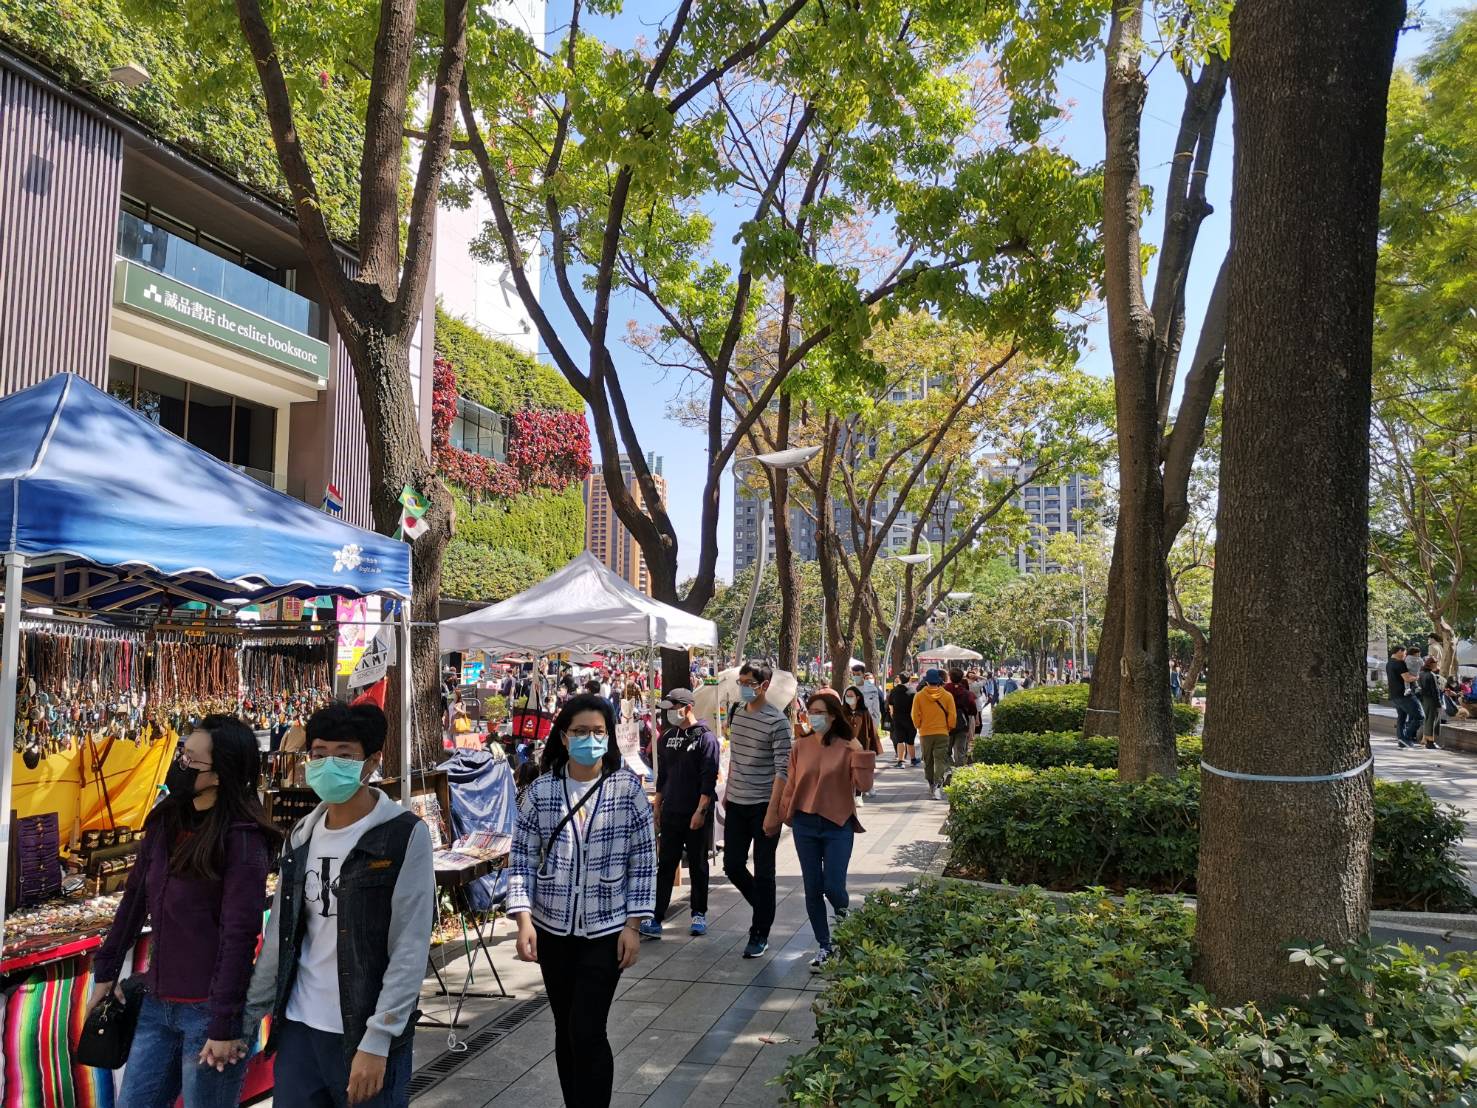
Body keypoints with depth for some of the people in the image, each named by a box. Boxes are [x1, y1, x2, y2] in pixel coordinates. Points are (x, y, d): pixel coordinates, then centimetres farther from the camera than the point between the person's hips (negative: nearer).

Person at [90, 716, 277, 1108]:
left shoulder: (242, 839, -18)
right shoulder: (165, 821, 4)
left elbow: (239, 935, -19)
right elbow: (135, 897, 14)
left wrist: (225, 1024, -18)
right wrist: (106, 969, 14)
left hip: (208, 1009, -7)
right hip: (157, 1004, 7)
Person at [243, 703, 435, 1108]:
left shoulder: (406, 835, -11)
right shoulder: (302, 835, 7)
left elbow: (410, 949, -14)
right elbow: (279, 936, 13)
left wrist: (377, 1040, -17)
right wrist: (248, 1013, 11)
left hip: (366, 1034, -5)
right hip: (297, 1028, 5)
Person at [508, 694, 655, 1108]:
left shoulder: (628, 787, -8)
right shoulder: (541, 790, -4)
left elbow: (643, 861, -4)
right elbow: (522, 860, -1)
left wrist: (633, 925, -6)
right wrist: (524, 919, -11)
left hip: (606, 929, -2)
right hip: (552, 929, 2)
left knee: (588, 1031, -6)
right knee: (565, 1030, 14)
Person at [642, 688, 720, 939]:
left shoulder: (705, 738, -10)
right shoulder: (669, 736, 10)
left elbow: (709, 779, -14)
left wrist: (700, 811, -19)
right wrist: (657, 807, 15)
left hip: (696, 815, -5)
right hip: (671, 813, 5)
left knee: (698, 866, 8)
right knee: (665, 867, 3)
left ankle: (699, 914, 21)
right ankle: (655, 920, 3)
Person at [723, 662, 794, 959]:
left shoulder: (776, 721, -14)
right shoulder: (736, 714, 7)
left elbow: (782, 769, -16)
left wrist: (772, 812, -20)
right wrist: (727, 793, 17)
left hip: (764, 806, -6)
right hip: (736, 804, 6)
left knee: (763, 873, 4)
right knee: (732, 866, 10)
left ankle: (760, 934, 18)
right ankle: (763, 908, 35)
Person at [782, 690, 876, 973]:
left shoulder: (847, 748, -8)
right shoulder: (800, 747, 0)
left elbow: (864, 786, -16)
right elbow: (791, 785, 7)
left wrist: (860, 753, -24)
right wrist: (788, 816, 6)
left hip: (838, 826, -3)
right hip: (805, 825, 3)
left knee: (833, 887, -5)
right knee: (812, 890, 8)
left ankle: (844, 913, 32)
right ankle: (824, 947, 24)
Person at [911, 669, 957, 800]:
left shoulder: (919, 696, -6)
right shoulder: (947, 696, -5)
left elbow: (915, 716, -2)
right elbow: (952, 716, -2)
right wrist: (949, 728, 14)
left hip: (925, 733, 1)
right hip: (942, 733, -1)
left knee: (928, 761, 15)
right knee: (940, 760, -2)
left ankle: (931, 785, 25)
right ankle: (938, 786, -17)